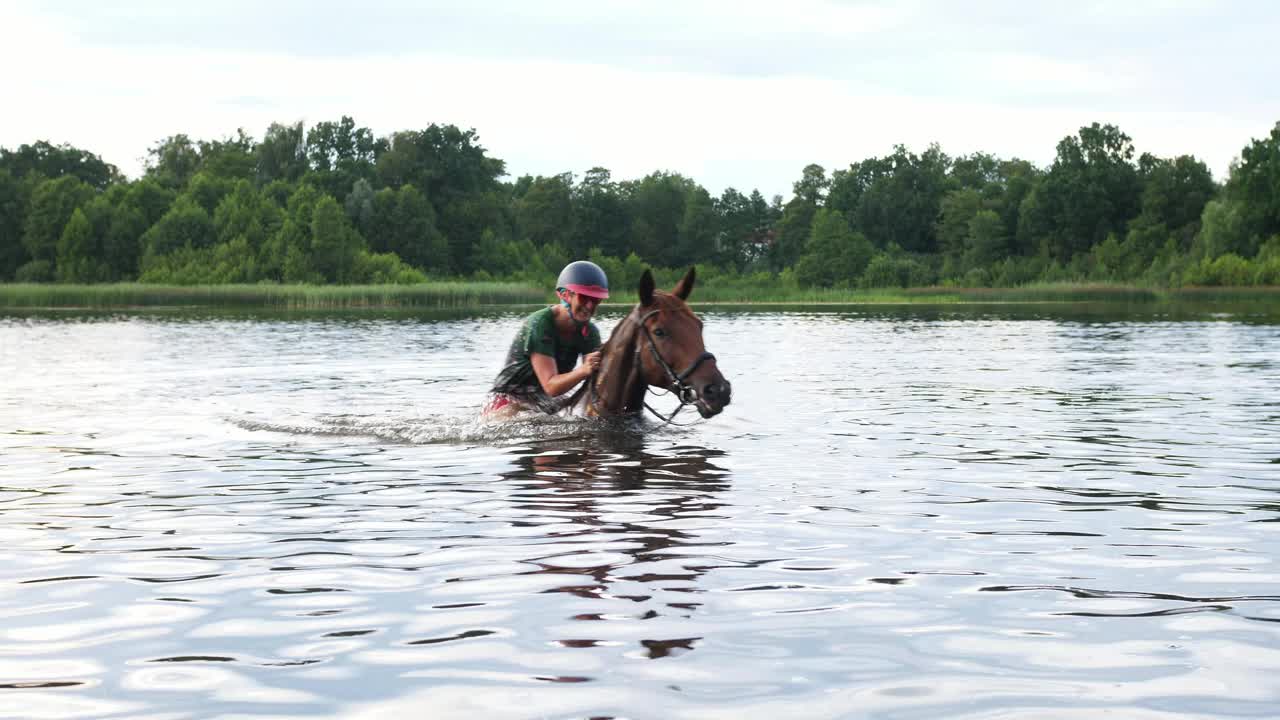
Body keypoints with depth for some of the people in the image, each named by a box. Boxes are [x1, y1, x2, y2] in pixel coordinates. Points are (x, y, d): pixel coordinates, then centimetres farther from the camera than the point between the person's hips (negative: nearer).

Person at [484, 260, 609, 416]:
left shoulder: (589, 332, -4)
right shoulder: (540, 325, -26)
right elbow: (551, 386, -33)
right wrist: (584, 370, -52)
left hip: (548, 402, 6)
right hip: (511, 398, -6)